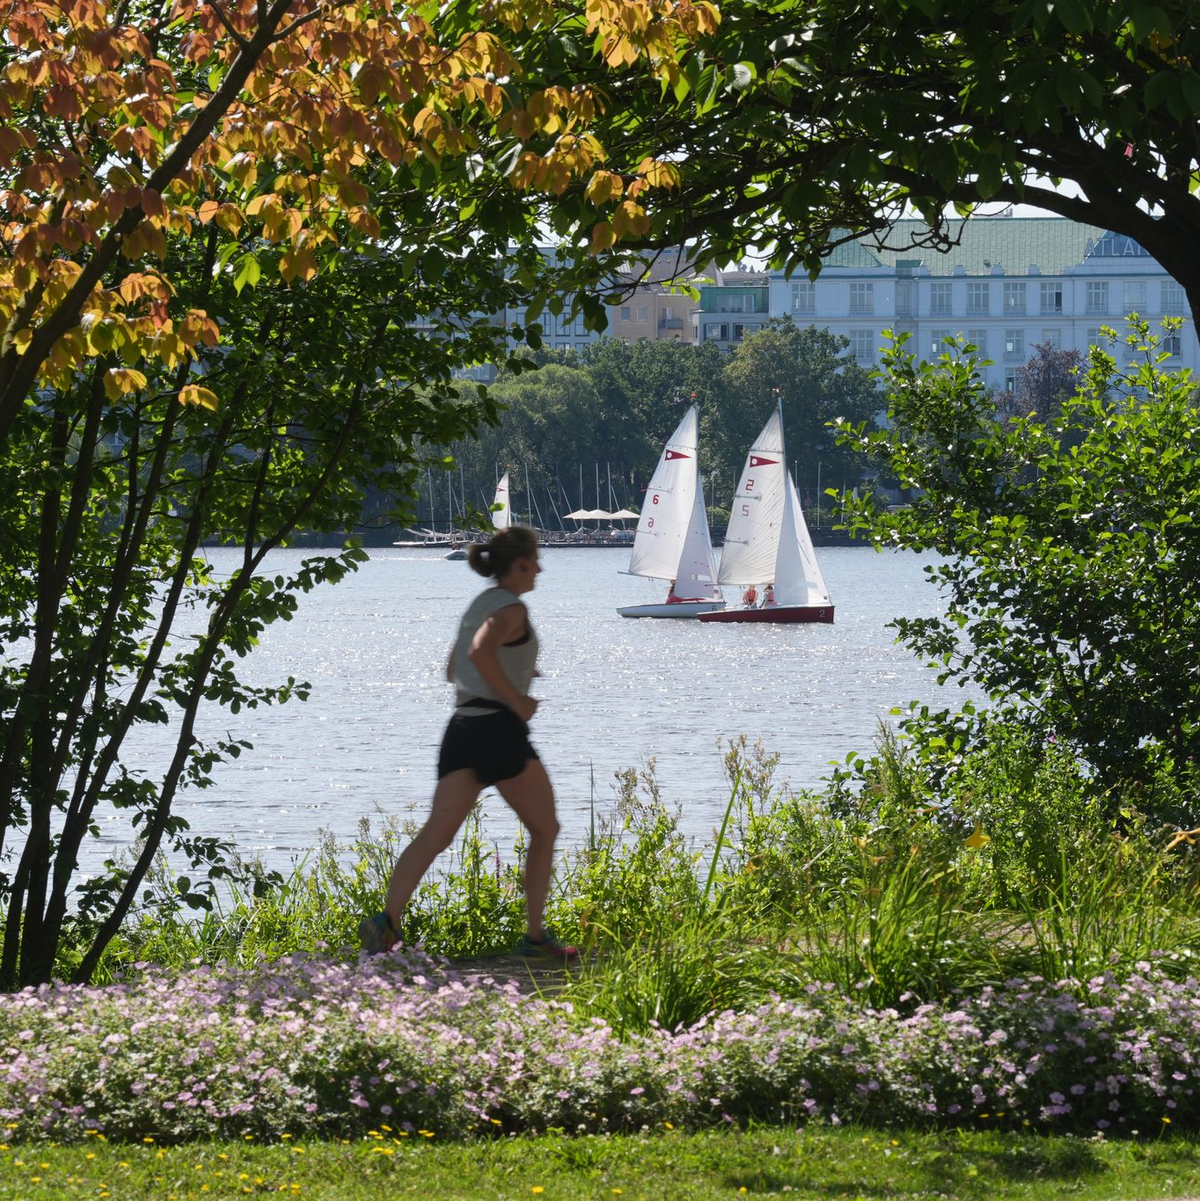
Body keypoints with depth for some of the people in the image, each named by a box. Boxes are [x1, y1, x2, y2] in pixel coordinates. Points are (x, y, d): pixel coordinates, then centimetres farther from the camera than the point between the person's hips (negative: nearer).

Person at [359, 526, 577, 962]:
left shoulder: (479, 604, 20)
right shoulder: (511, 608, -7)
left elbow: (454, 670, 27)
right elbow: (481, 651, -26)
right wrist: (517, 700, -17)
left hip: (462, 728, 7)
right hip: (499, 729, -7)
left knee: (435, 834, -4)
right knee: (545, 830, 10)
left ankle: (387, 919, -24)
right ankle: (535, 938, 9)